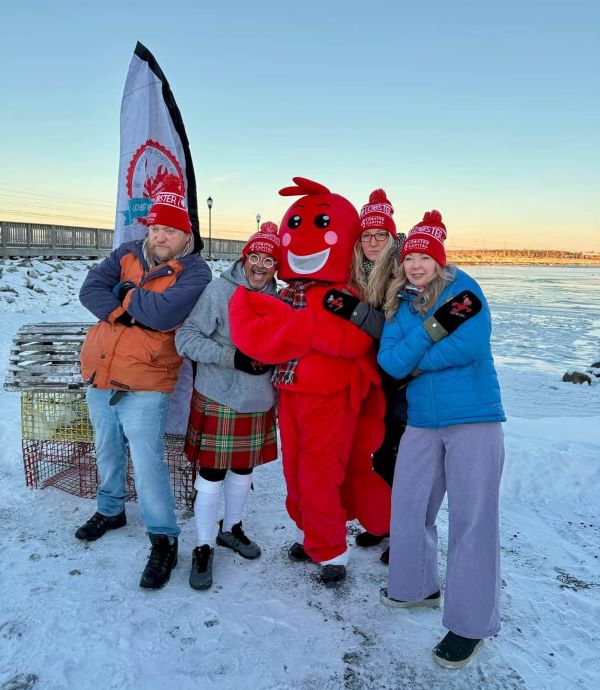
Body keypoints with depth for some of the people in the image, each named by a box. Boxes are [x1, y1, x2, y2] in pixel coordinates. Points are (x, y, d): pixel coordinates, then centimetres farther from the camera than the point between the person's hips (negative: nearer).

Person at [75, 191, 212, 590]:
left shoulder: (194, 272, -10)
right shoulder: (127, 255, 6)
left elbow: (164, 313, -26)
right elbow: (90, 289, -4)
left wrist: (126, 293, -11)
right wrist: (123, 312, -19)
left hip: (144, 386, -6)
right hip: (99, 376, 6)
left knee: (147, 463, -8)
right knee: (108, 451, 22)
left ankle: (163, 540, 9)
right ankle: (111, 511, 45)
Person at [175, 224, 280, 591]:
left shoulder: (277, 299, 1)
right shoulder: (218, 290, -13)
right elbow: (186, 337, -15)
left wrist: (271, 359, -3)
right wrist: (231, 357, -23)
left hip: (259, 403, 5)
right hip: (217, 401, -4)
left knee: (244, 470, 18)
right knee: (212, 475, 3)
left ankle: (231, 528, 41)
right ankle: (204, 547, 23)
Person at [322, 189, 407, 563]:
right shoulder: (357, 277, 7)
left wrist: (356, 311, -33)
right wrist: (344, 307, -3)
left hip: (402, 382, -6)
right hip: (373, 381, 6)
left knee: (399, 455, 1)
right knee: (380, 453, 16)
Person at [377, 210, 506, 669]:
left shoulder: (461, 287, -8)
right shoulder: (400, 304, 7)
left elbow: (470, 346, -22)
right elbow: (390, 362, -6)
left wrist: (414, 364, -10)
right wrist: (435, 326, -19)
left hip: (474, 421, -6)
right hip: (421, 423, 6)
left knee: (471, 519, 0)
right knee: (408, 507, 15)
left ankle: (472, 624, 16)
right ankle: (418, 586, 38)